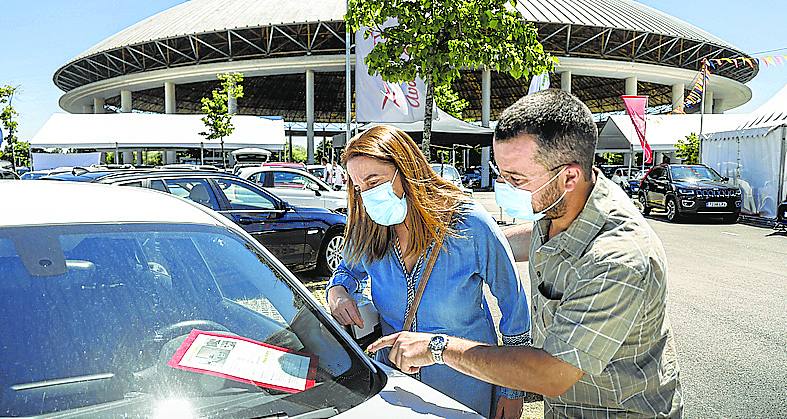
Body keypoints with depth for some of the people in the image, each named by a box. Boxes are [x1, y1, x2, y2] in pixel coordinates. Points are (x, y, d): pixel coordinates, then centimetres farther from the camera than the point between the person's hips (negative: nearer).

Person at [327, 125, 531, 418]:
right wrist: (337, 292, -13)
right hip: (392, 381, 4)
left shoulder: (470, 225, -21)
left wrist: (513, 392, -7)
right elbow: (349, 270, 13)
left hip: (464, 387, -3)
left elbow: (514, 305, -11)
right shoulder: (369, 234, -10)